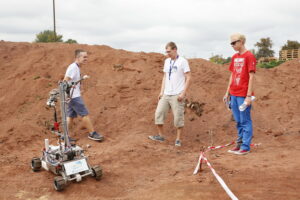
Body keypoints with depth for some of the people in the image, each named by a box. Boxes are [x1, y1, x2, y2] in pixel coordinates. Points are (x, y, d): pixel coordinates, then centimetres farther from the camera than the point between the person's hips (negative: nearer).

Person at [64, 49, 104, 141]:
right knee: (85, 114, -3)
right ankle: (92, 133, 6)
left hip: (73, 96, 10)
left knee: (70, 116, 11)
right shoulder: (73, 67, -15)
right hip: (74, 96, -10)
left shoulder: (76, 67, 15)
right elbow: (65, 81, -21)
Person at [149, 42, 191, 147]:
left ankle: (178, 139, 9)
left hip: (177, 95, -6)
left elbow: (188, 78, -7)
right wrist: (161, 91, 9)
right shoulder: (167, 61, 13)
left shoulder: (183, 61, -6)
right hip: (166, 94, 6)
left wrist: (183, 93, -14)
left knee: (178, 117, -2)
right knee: (159, 113, 4)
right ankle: (160, 136, 17)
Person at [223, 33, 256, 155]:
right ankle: (239, 144, 23)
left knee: (245, 121, 0)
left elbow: (251, 77, -12)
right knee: (238, 121, 14)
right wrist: (227, 93, 16)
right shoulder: (234, 57, 13)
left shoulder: (249, 56, -9)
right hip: (233, 94, 7)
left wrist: (249, 96, -16)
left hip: (243, 95, -7)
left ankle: (245, 147, 7)